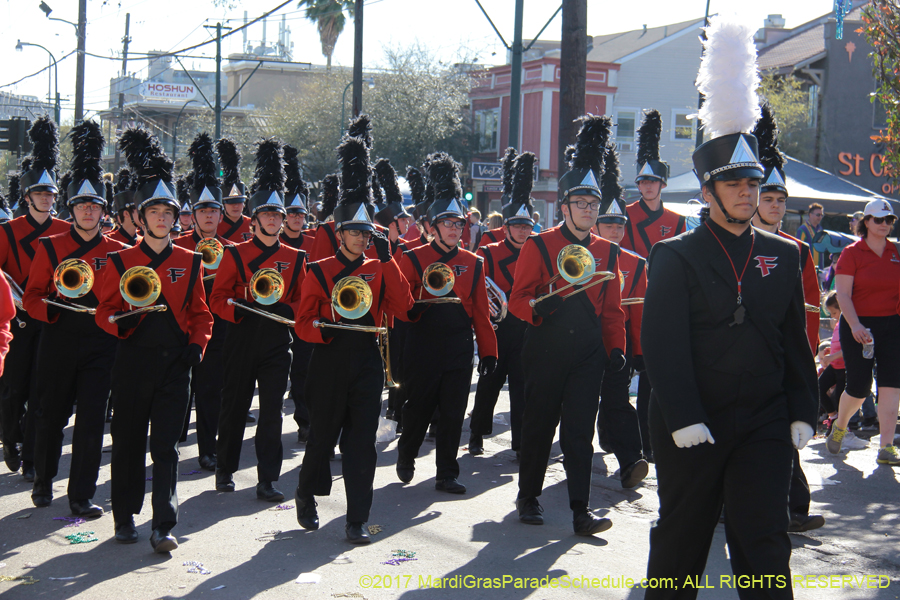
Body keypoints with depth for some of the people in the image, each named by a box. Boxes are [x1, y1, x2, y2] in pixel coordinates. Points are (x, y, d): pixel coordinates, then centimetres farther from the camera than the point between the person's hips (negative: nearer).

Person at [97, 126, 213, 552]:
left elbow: (200, 312, 12)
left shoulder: (189, 263, 6)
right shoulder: (121, 261, 2)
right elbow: (105, 310, 5)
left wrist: (197, 345, -4)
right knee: (128, 441, 9)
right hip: (134, 360, 0)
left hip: (175, 362, 0)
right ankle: (125, 518, 24)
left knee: (166, 445, -3)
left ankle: (164, 526, -3)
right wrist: (122, 322, -17)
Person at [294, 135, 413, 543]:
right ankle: (306, 496, 34)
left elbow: (403, 307, -5)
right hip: (330, 361, -2)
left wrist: (388, 260, -9)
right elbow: (304, 321, -1)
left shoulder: (379, 270, 8)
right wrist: (323, 332, -23)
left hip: (367, 363, 2)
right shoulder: (320, 271, 1)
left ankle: (357, 520, 3)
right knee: (323, 436, 8)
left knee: (362, 442, -2)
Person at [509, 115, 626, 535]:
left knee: (580, 432, -1)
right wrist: (539, 306, -25)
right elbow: (517, 299, -3)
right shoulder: (539, 246, -3)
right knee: (539, 426, 8)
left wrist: (616, 347, 1)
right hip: (546, 352, -2)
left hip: (588, 353, 2)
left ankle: (581, 511, 0)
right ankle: (528, 498, 24)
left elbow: (612, 307, 12)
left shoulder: (606, 252, 8)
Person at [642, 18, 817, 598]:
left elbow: (796, 341, 11)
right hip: (692, 427, -2)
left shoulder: (784, 257, 8)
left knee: (765, 543, 0)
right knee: (681, 539, 11)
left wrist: (802, 412, 3)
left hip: (765, 425, 2)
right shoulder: (676, 257, -4)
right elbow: (663, 344, -10)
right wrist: (683, 418, -17)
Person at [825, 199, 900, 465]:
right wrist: (854, 325, -23)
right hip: (859, 326, -3)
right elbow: (843, 294, -11)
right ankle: (839, 427, 30)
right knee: (859, 387, -1)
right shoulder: (852, 253, -3)